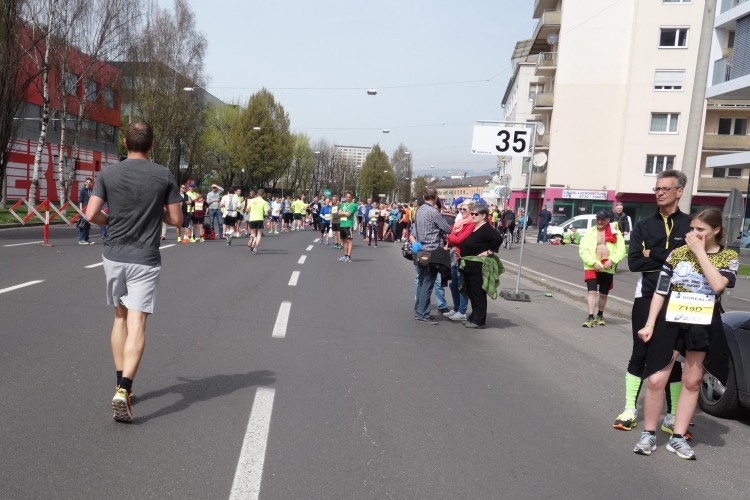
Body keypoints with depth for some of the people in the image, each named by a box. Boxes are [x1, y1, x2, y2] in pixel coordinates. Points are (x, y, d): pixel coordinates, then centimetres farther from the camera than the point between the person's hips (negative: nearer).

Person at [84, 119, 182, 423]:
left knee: (120, 318, 17)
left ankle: (121, 386, 23)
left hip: (114, 257, 3)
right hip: (145, 261, -2)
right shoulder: (164, 176, -4)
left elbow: (91, 215, -5)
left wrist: (111, 221, 14)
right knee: (136, 325, -4)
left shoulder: (108, 173, 0)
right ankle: (123, 391, -17)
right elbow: (176, 219, -1)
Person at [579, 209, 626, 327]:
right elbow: (583, 250, -5)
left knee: (604, 294, 14)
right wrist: (593, 263, -17)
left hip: (608, 269, 1)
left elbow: (621, 251, -2)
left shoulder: (616, 233, 3)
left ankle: (600, 315, 34)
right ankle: (590, 317, -11)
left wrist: (612, 260, -18)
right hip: (592, 267, -1)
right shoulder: (590, 232, 2)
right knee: (592, 292, -11)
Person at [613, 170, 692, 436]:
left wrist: (653, 254, -14)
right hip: (647, 297, 2)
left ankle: (672, 417, 17)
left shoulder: (690, 225, 0)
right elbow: (634, 262, -6)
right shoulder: (643, 226, 6)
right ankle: (629, 411, 14)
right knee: (639, 355, 6)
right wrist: (669, 259, -13)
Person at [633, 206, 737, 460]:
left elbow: (718, 285, -21)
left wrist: (699, 252, -17)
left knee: (692, 382, 11)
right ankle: (648, 435, 11)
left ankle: (678, 438, 23)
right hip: (671, 324, 0)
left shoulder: (729, 257, -1)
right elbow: (660, 292, 1)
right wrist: (649, 324, -4)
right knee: (656, 380, -4)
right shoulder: (678, 253, 0)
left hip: (704, 328, 1)